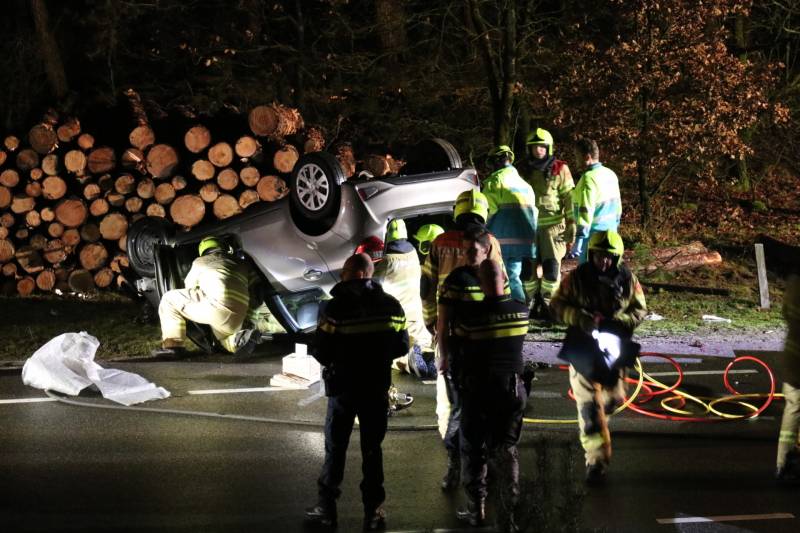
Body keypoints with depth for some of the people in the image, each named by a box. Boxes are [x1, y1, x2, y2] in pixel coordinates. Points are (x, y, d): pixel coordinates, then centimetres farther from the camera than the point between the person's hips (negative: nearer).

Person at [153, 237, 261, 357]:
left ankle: (172, 345, 2)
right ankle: (238, 338, 2)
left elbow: (189, 286, 35)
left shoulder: (200, 261, 23)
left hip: (216, 306, -4)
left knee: (169, 300, 14)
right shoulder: (242, 265, 30)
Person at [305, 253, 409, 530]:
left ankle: (327, 507, 15)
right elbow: (402, 346, 3)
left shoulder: (334, 308, -16)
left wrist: (333, 361, 6)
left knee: (335, 448, 10)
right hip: (377, 388, 3)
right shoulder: (391, 306, -3)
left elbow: (321, 353, -16)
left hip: (343, 387, -3)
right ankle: (373, 511, 13)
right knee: (372, 449, 10)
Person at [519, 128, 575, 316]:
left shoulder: (560, 169, 2)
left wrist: (571, 230, -4)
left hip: (553, 227, -2)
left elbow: (570, 200, 1)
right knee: (528, 269, 1)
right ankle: (532, 302, 18)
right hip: (529, 227, 3)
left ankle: (547, 303, 11)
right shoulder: (524, 171, 11)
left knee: (551, 268, -6)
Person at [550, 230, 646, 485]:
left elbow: (639, 311, 3)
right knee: (588, 404, -8)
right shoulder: (577, 278, -8)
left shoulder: (627, 279, -2)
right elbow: (557, 305, -5)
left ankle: (597, 419, 51)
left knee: (613, 398, 15)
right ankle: (596, 460, -7)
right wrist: (582, 318, -22)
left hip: (613, 347, 3)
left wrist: (614, 321, -16)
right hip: (582, 348, -3)